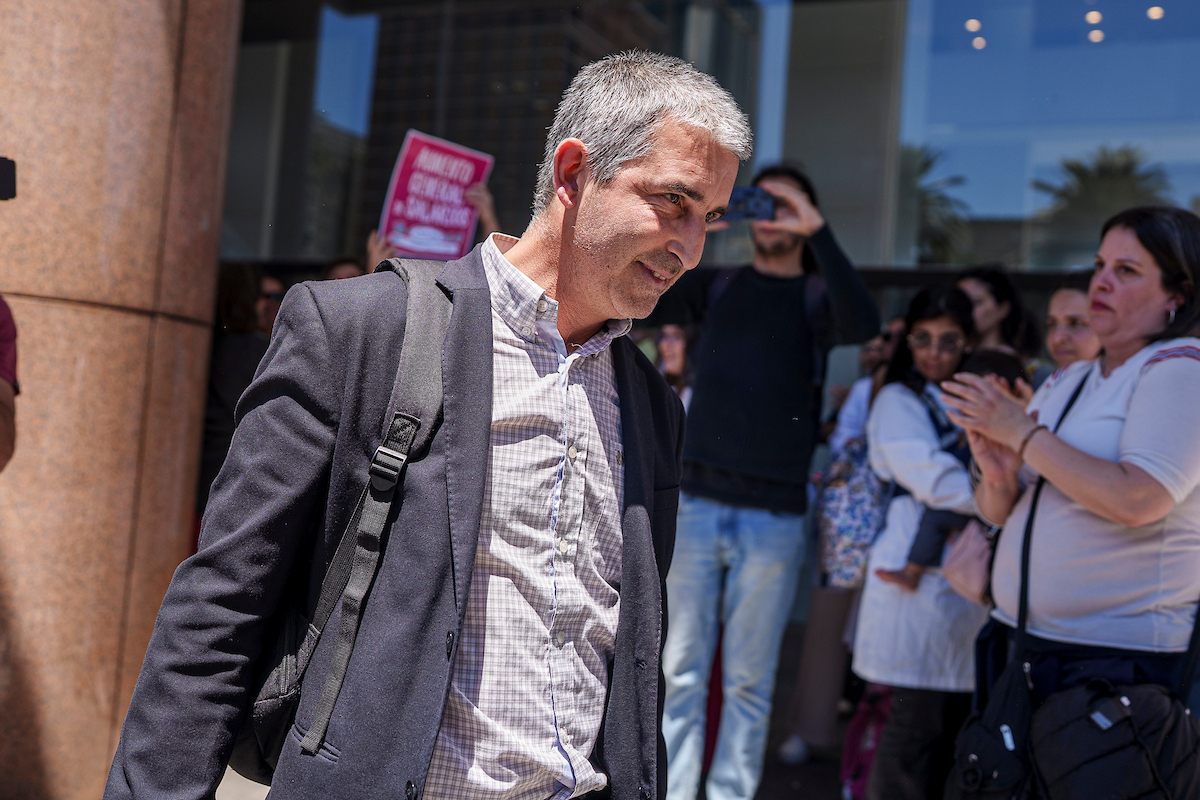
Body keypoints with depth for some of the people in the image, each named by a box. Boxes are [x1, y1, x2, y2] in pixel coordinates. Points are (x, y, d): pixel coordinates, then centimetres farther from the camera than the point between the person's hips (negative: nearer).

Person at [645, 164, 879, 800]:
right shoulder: (716, 286, 12)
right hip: (698, 502, 2)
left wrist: (817, 231, -19)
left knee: (749, 679, 6)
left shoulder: (815, 298, 6)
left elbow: (864, 324, -17)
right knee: (682, 669, 4)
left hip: (774, 515, -1)